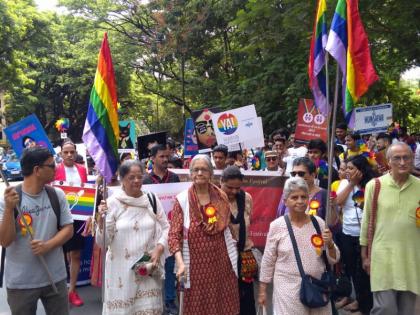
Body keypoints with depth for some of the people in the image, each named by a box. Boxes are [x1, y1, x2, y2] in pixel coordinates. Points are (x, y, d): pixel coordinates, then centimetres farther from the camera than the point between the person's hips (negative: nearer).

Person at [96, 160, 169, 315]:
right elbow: (102, 242, -7)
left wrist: (158, 249, -7)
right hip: (121, 268, -1)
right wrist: (101, 219, -23)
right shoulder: (112, 202, -6)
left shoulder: (152, 200, 0)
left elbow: (166, 228, 8)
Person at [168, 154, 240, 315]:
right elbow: (174, 235, -7)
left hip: (222, 262, 2)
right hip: (196, 265, -2)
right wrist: (180, 263, -18)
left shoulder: (221, 197, 3)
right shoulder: (182, 200, -6)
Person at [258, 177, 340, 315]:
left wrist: (330, 244, -15)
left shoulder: (319, 223, -1)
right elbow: (268, 261, 0)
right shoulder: (277, 225, -8)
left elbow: (333, 259, 4)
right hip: (288, 289, -2)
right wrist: (262, 290, 3)